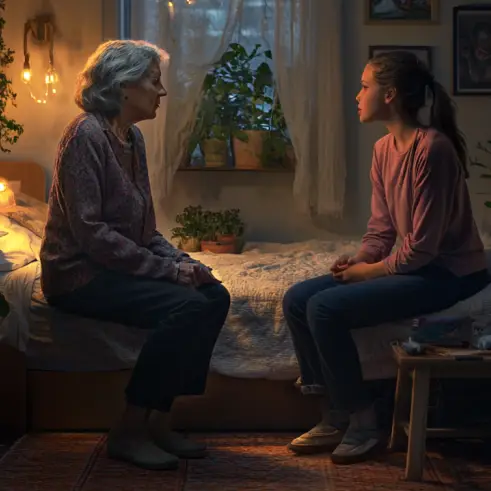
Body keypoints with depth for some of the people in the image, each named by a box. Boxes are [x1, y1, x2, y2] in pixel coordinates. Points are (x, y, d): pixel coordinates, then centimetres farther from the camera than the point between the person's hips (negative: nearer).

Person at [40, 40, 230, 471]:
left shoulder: (133, 138, 12)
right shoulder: (86, 134, -14)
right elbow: (89, 230, -22)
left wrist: (180, 261, -2)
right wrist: (166, 269, -21)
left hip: (120, 266, 9)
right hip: (79, 273, -9)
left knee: (215, 297, -11)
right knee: (186, 306, -27)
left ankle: (159, 420, -5)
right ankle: (130, 431, -15)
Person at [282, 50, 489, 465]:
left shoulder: (431, 147, -21)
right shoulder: (383, 149, 7)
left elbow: (423, 244, -22)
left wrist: (372, 271, -11)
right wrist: (358, 261, -6)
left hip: (446, 273, -9)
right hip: (410, 265, 9)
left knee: (326, 307, -22)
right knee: (297, 299, -1)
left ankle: (364, 424, -6)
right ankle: (336, 417, 6)